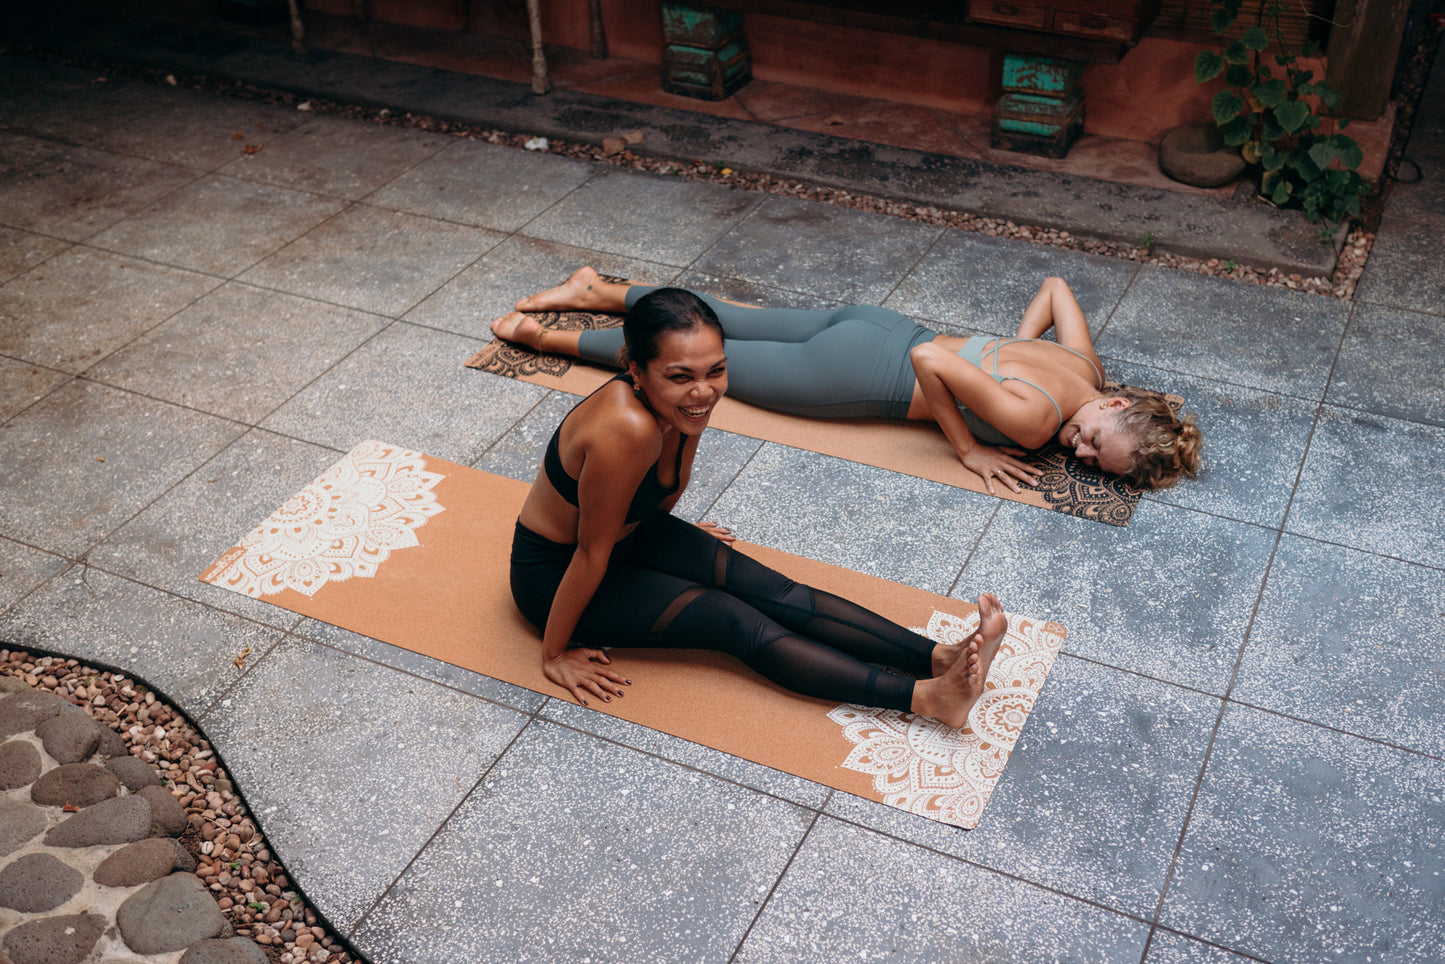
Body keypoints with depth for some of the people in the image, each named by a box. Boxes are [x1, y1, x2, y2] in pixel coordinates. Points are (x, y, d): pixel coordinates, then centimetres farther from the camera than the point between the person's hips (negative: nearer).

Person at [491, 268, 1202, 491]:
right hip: (863, 376, -6)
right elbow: (931, 360, -37)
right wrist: (968, 447, -27)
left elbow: (1056, 283, 11)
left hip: (875, 328, 6)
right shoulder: (1034, 419, -30)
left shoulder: (1085, 362, -5)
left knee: (723, 322, 21)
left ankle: (604, 291, 35)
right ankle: (544, 337, 19)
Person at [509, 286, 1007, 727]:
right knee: (737, 621, -18)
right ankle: (926, 699, -23)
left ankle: (940, 658, -12)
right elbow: (592, 552, -27)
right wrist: (555, 655, -17)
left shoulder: (684, 402, -15)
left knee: (775, 593, -7)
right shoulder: (627, 429, -39)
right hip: (555, 571, -7)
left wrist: (675, 539, 25)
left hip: (632, 531, 7)